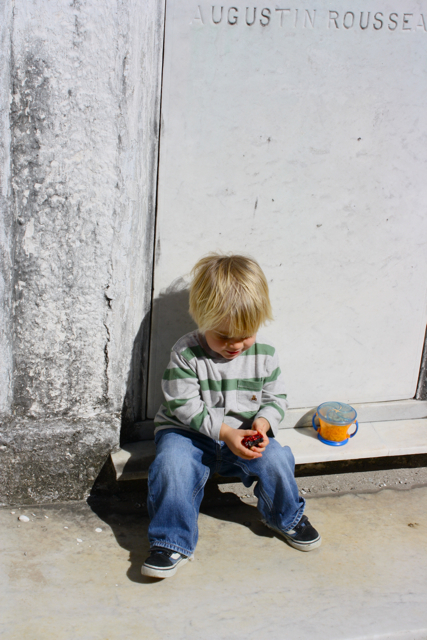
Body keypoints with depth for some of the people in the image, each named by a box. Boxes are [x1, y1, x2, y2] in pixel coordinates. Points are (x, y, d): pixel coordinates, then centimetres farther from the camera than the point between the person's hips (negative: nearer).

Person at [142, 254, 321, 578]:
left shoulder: (265, 353, -5)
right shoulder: (186, 354, -16)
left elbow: (276, 397, 4)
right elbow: (184, 405, -16)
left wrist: (263, 422, -18)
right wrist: (224, 432, -25)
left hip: (244, 434, 3)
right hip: (189, 432, -2)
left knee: (276, 460, -20)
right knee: (172, 465, -31)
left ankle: (286, 517, 12)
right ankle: (173, 543, -14)